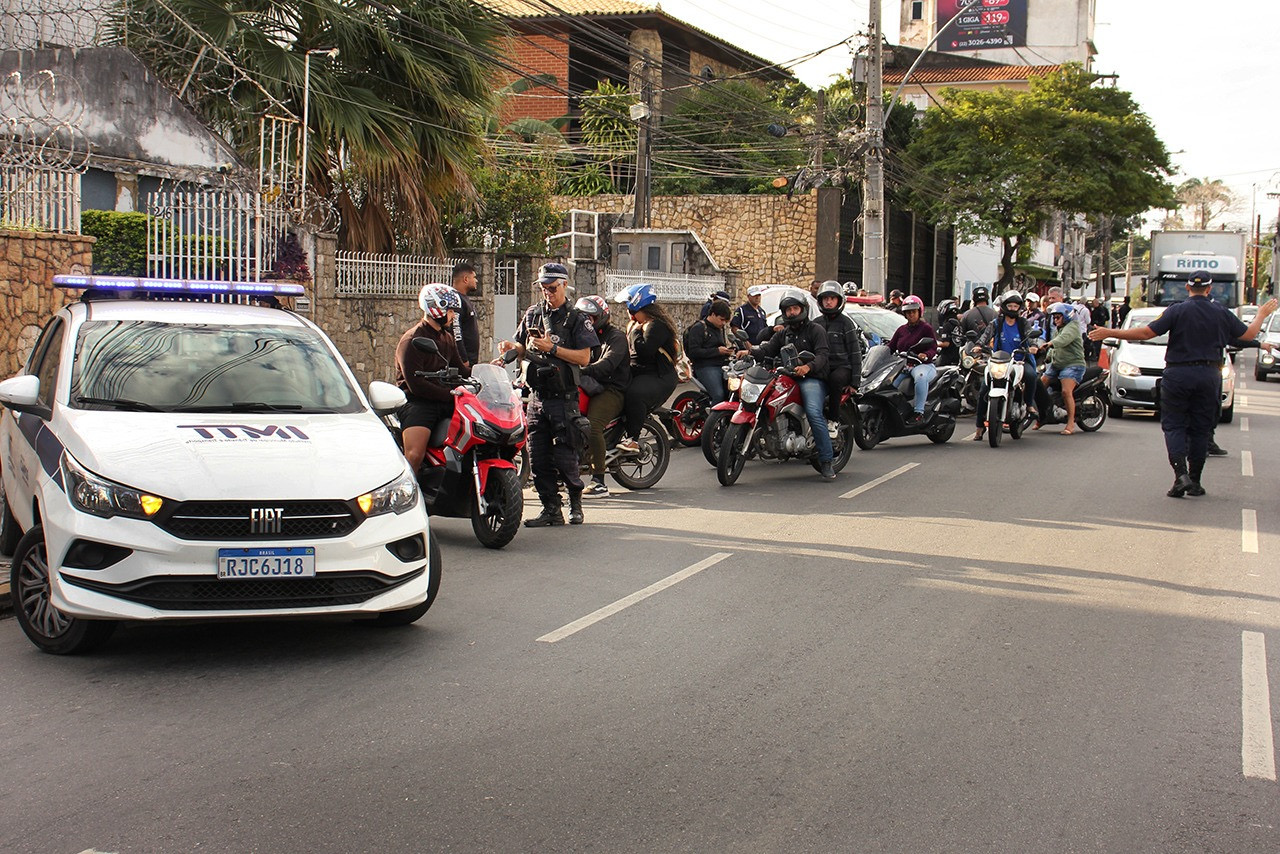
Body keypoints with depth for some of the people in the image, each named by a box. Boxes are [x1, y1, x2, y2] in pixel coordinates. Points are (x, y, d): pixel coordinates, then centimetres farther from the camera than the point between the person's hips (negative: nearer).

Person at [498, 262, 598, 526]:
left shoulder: (576, 319, -3)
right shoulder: (533, 314, 12)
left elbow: (584, 357, -10)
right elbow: (525, 349, 20)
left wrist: (552, 348, -18)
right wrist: (512, 347, -2)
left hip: (564, 398, -5)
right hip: (537, 396, 5)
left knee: (564, 457, -6)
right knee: (538, 458, 3)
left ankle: (576, 501, 17)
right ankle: (551, 509, 11)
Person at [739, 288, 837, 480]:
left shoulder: (815, 330, 5)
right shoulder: (783, 334, 25)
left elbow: (823, 354, -11)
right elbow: (768, 349, 8)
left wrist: (808, 366, -32)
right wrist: (750, 352, -14)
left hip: (812, 378, -7)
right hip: (787, 378, 7)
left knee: (814, 413, -28)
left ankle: (827, 461, -25)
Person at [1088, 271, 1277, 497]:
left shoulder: (1177, 311, -8)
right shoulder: (1221, 314, 2)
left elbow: (1146, 333, -13)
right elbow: (1249, 334, 15)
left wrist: (1110, 333, -6)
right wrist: (1262, 315, 35)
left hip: (1178, 374, -3)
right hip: (1209, 374, 3)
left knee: (1173, 425, 3)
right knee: (1201, 429, 10)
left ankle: (1181, 473, -15)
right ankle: (1194, 481, 12)